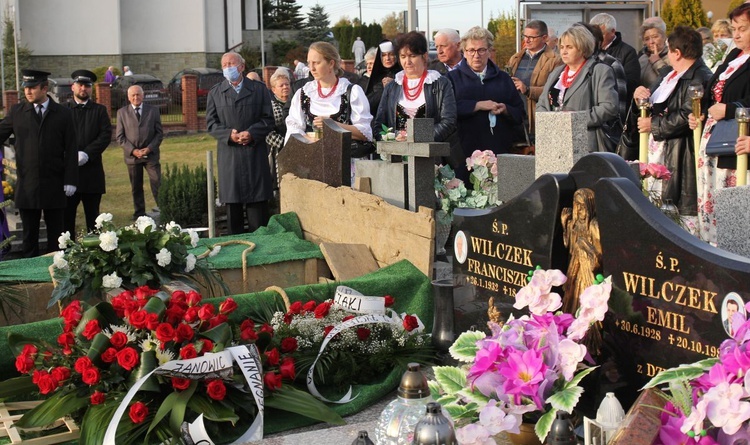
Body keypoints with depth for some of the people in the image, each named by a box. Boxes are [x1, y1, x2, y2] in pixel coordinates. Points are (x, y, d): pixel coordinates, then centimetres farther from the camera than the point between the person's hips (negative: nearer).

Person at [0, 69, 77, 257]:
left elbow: (70, 150, 0)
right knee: (29, 234, 7)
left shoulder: (63, 114, 2)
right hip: (26, 186, 1)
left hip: (54, 186, -1)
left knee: (55, 233, 7)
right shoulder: (16, 112, 5)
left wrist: (70, 180, -5)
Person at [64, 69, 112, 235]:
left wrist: (87, 154, -13)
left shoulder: (99, 110, 10)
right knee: (66, 215, 0)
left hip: (92, 170, 1)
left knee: (93, 214, 7)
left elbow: (106, 135, -2)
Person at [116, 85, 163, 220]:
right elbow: (119, 136, 2)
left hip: (151, 154, 0)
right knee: (136, 188, 7)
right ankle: (139, 215, 14)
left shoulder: (153, 110, 6)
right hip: (132, 155, 1)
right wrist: (132, 150, -10)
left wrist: (149, 148, -10)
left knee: (157, 184, -7)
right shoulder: (122, 112, 5)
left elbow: (159, 133, 5)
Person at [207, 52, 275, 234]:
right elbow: (211, 123, 5)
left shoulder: (259, 89, 9)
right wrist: (229, 135, -13)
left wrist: (252, 133, -14)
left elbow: (268, 119, 4)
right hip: (229, 156, 1)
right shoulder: (215, 93, 11)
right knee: (233, 204, 3)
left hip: (255, 153, -1)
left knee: (258, 204, -1)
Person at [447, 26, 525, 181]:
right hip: (465, 149, -2)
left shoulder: (503, 78, 19)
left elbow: (520, 113, 14)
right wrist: (478, 105, -12)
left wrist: (505, 109, -7)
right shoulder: (454, 78, 11)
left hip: (498, 149, 2)